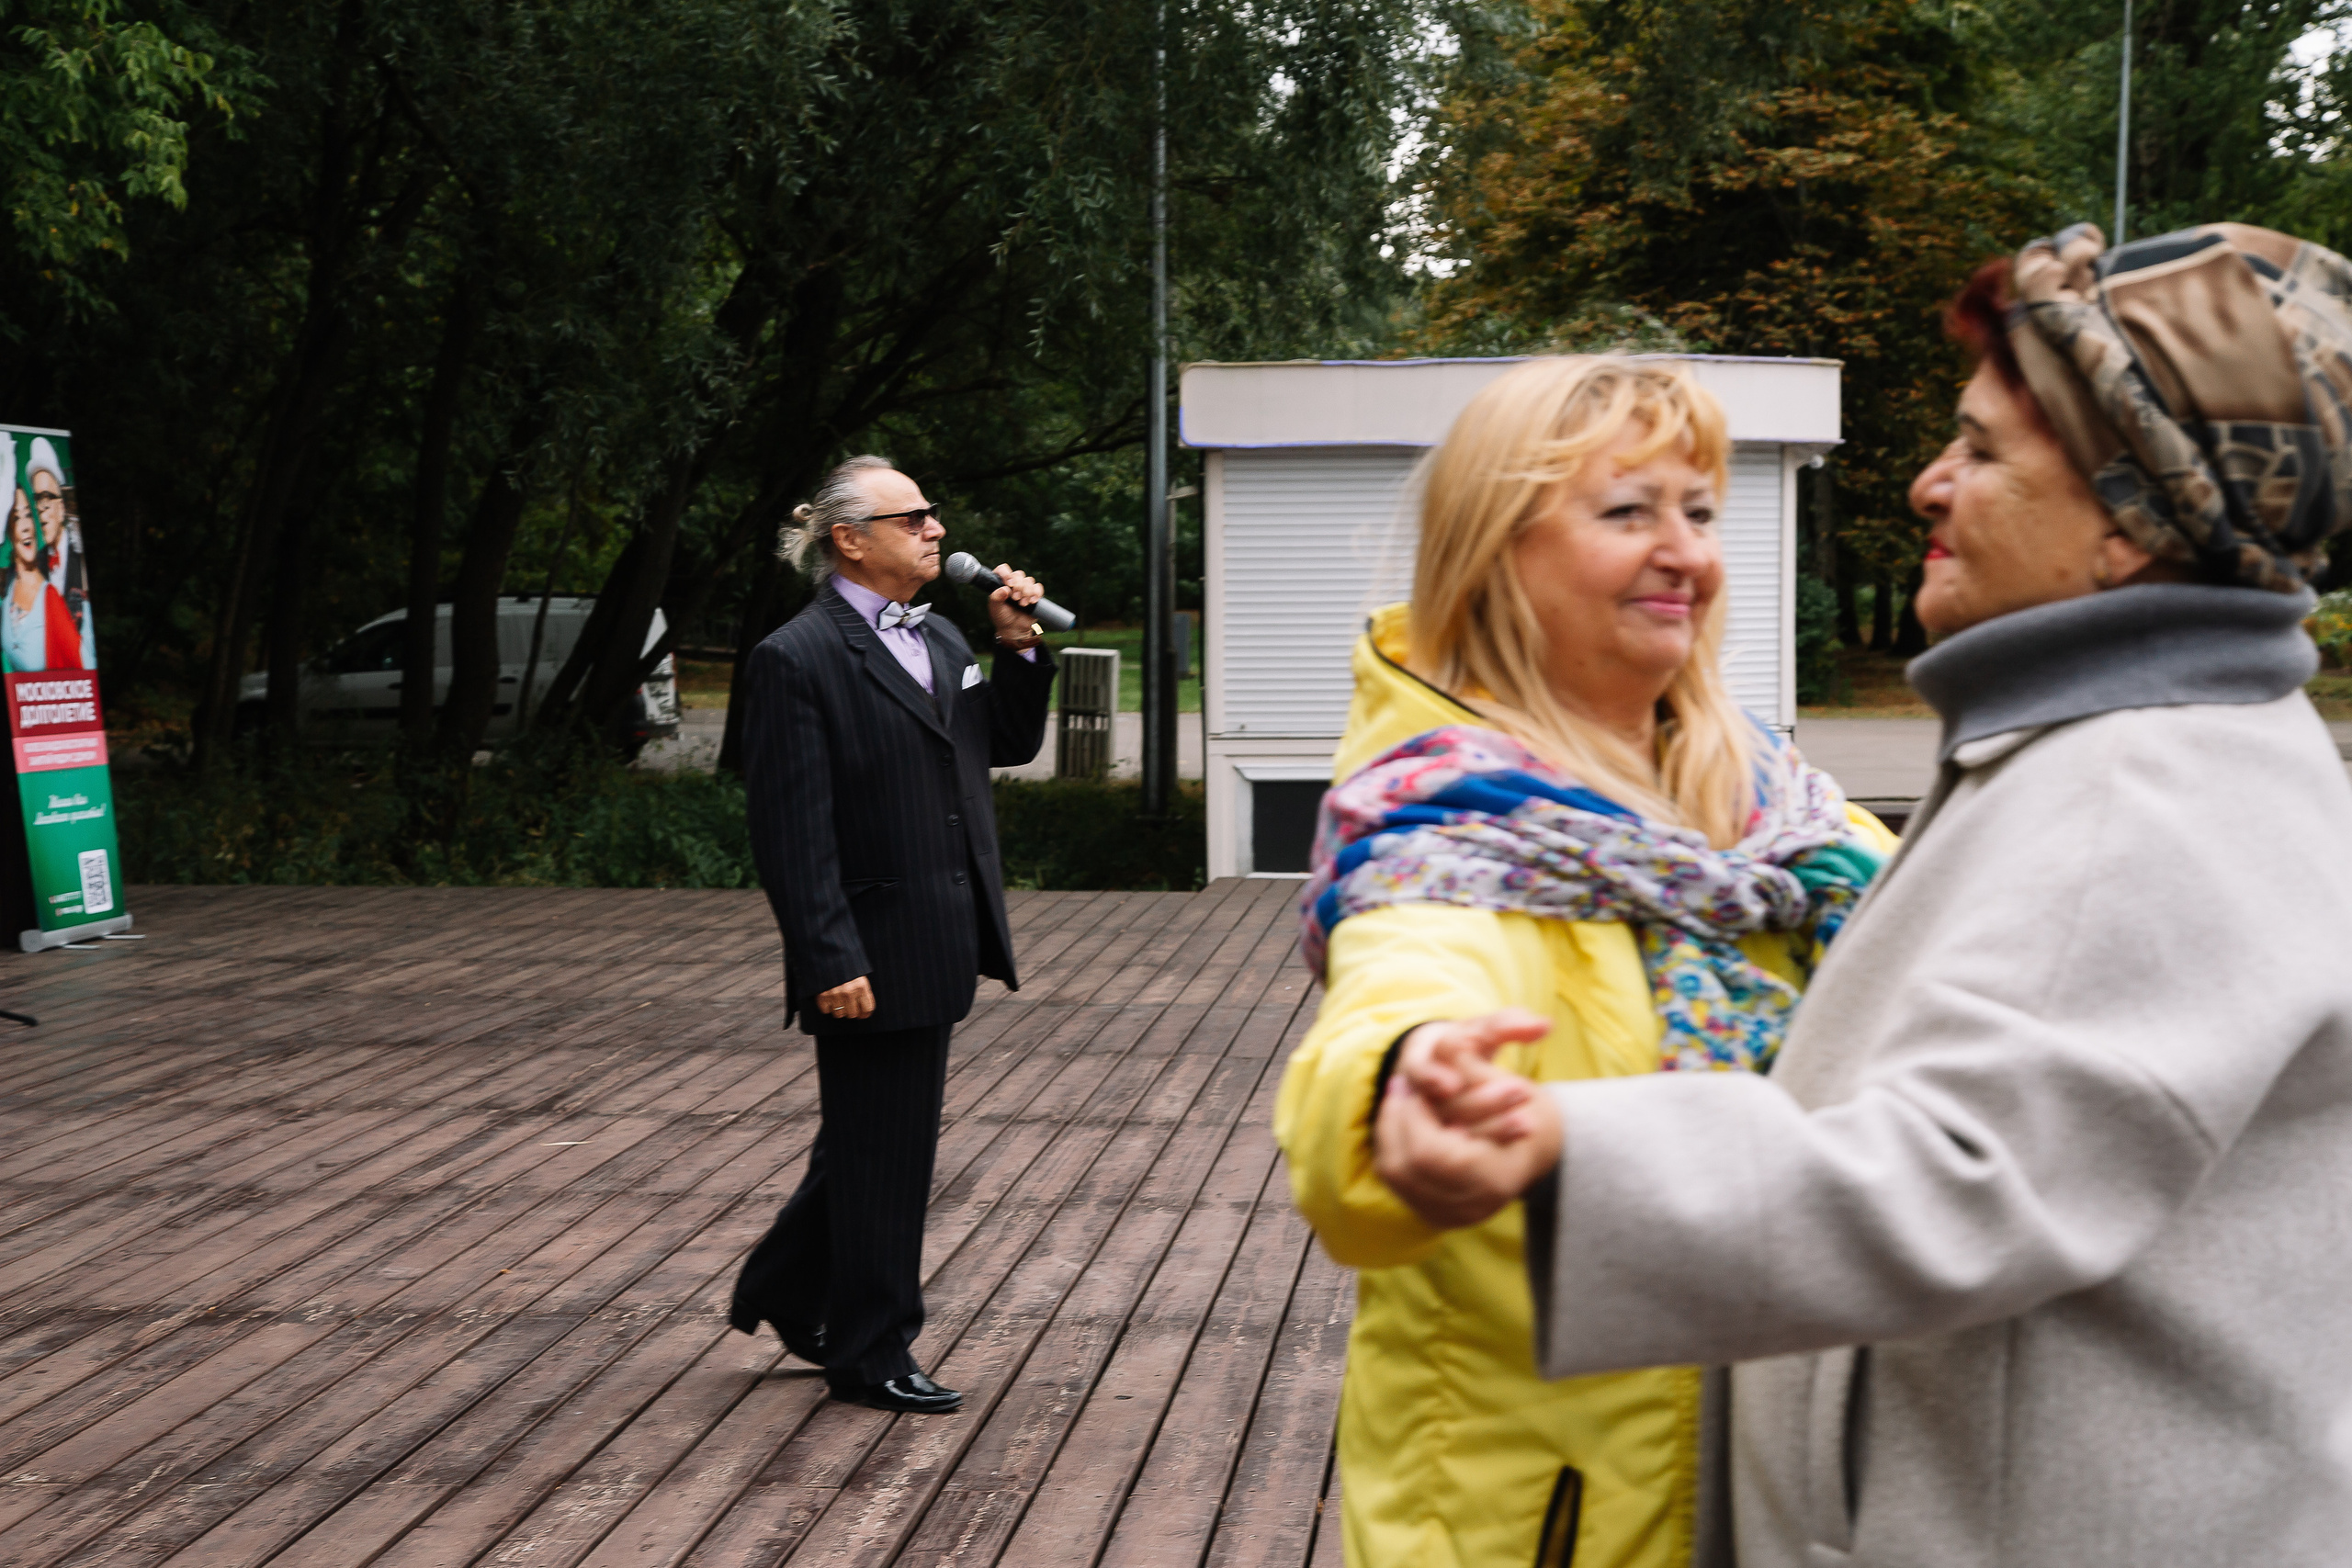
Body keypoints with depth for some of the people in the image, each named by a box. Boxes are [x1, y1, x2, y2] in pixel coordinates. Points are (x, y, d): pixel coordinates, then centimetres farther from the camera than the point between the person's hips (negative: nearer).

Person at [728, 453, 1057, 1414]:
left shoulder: (940, 640, 11)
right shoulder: (798, 659, -14)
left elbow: (1009, 745, 18)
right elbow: (791, 830, -17)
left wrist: (1018, 647, 3)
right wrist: (831, 962, -22)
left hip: (936, 943, 8)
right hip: (872, 954, -8)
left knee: (877, 1143, 19)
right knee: (879, 1154, 4)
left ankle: (784, 1290, 37)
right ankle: (870, 1356, 19)